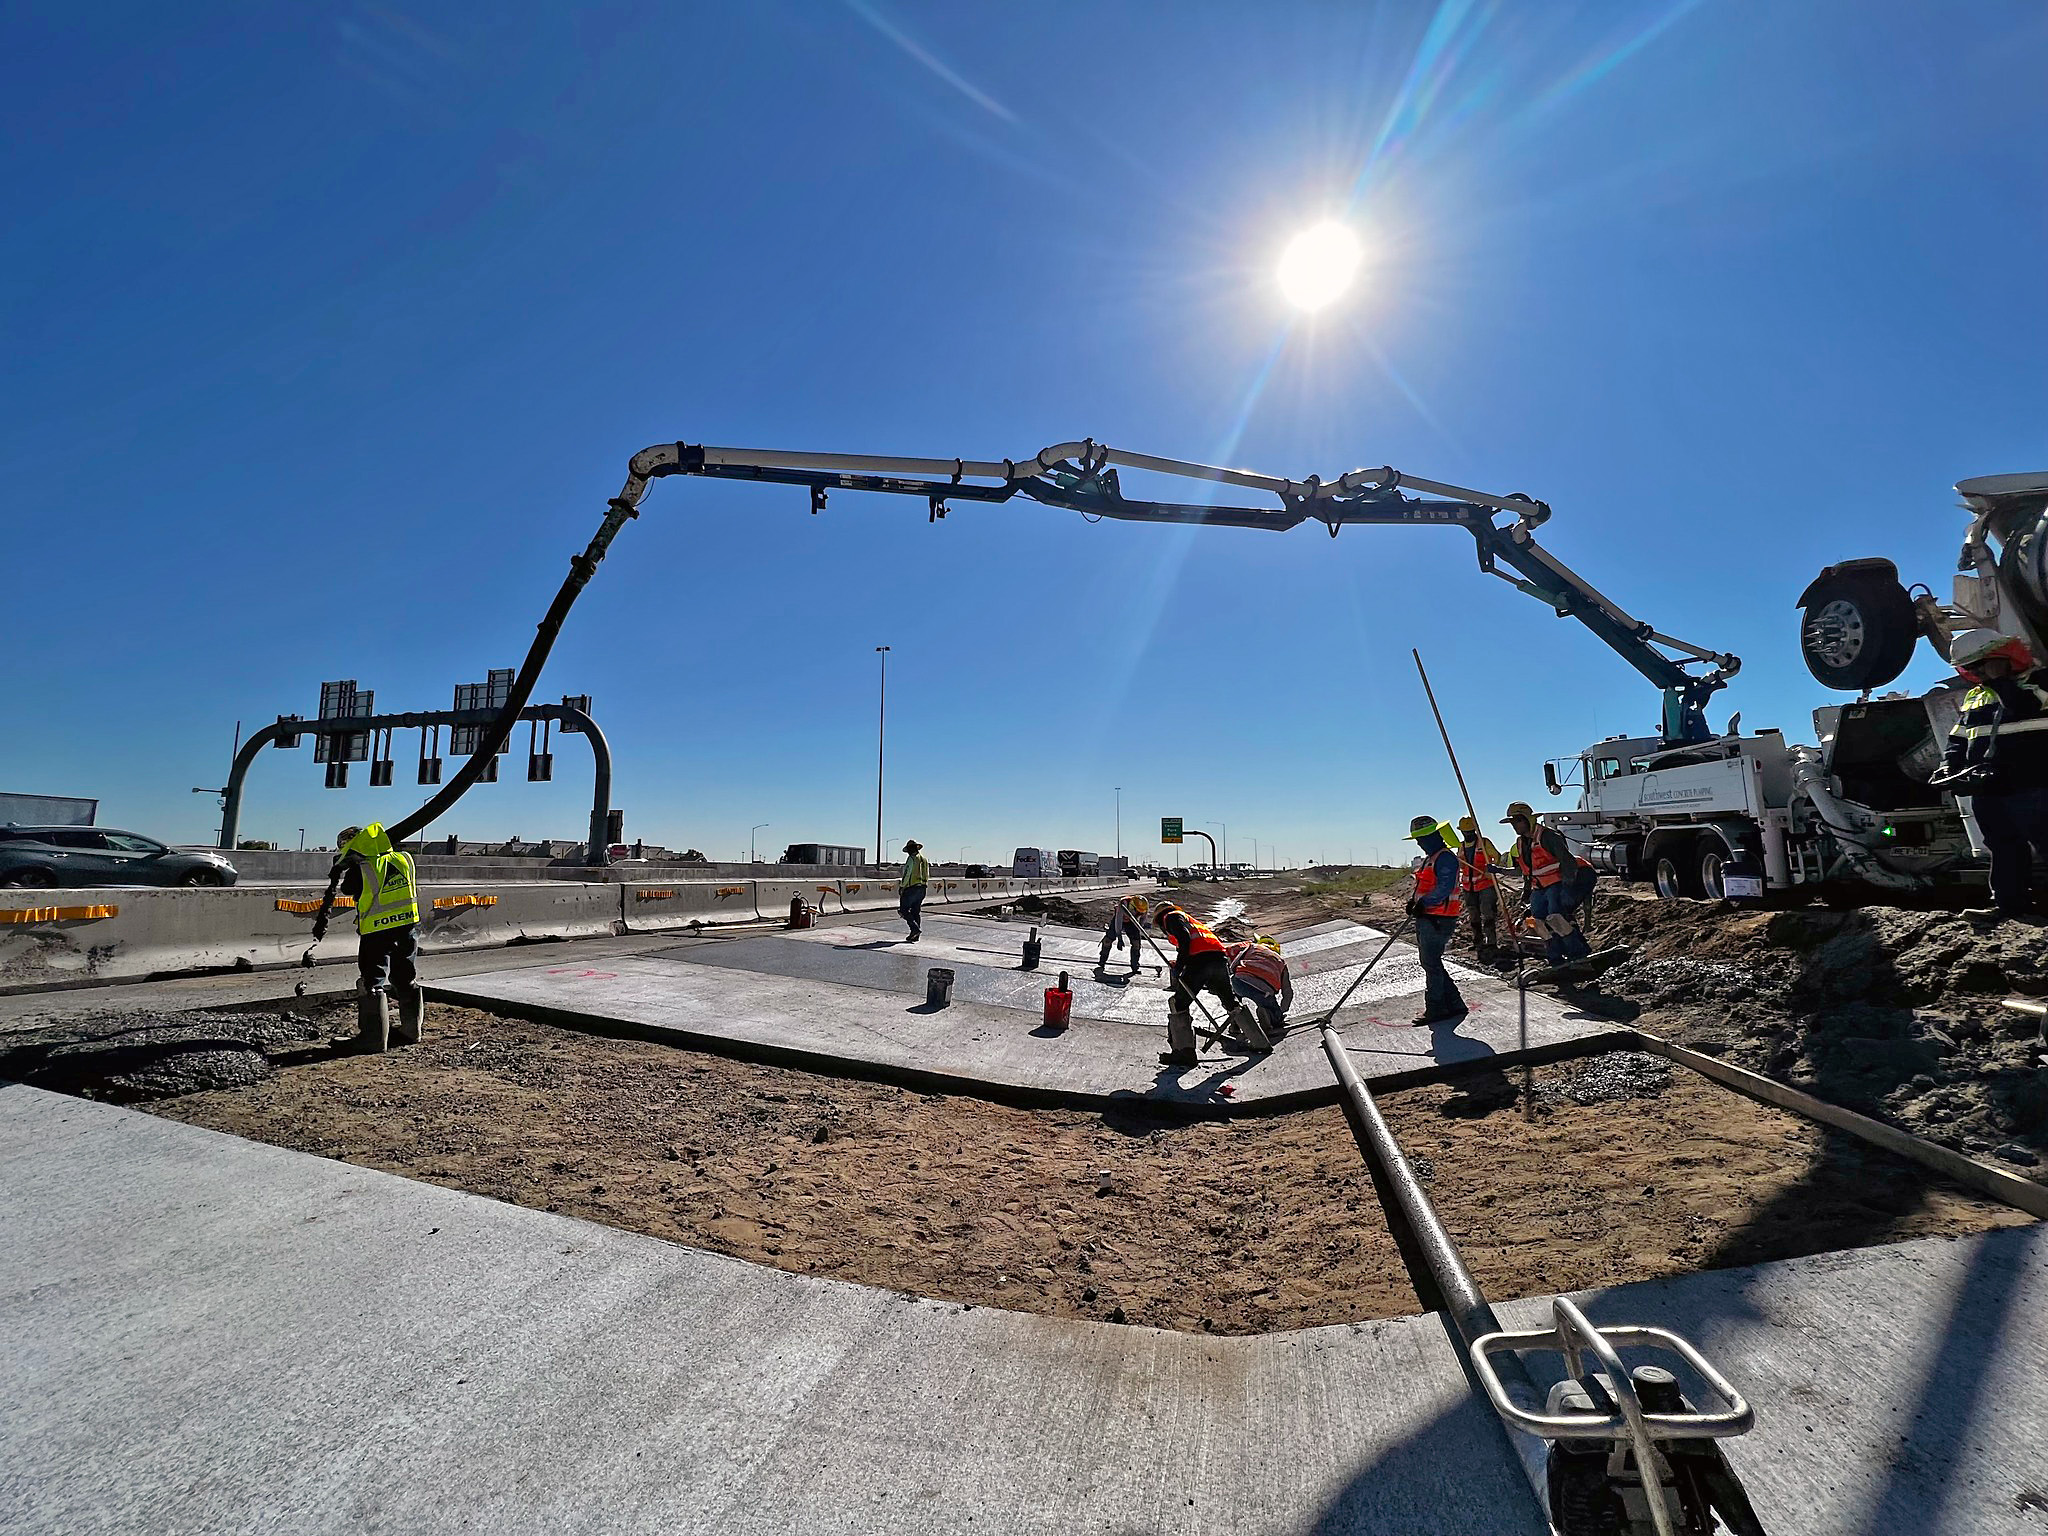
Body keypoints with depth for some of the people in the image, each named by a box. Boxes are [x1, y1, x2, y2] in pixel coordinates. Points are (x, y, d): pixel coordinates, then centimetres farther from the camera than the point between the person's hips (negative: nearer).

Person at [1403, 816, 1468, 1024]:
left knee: (1431, 963, -4)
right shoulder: (1430, 858, 19)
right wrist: (1414, 901, 7)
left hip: (1438, 920, -10)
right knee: (1429, 963, 13)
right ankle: (1454, 1005, 21)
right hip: (1426, 918, 10)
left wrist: (1424, 903, -23)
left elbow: (1444, 888, -22)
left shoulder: (1445, 858, -13)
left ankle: (1435, 1008, 5)